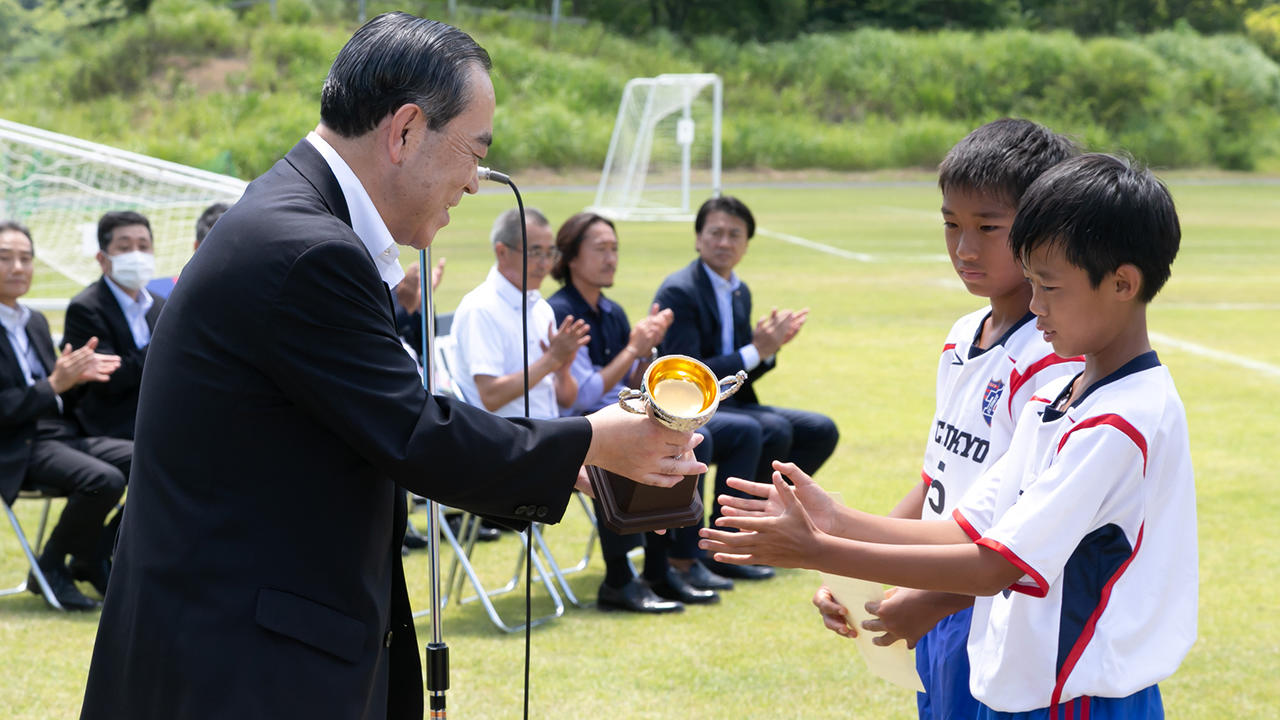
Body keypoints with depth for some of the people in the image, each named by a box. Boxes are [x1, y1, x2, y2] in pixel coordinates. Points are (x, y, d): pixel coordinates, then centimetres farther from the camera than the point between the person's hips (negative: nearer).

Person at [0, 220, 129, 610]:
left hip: (61, 433, 8)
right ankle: (50, 569, -7)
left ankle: (91, 560, 6)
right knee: (104, 479, -30)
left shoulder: (35, 322, 17)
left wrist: (76, 374, -4)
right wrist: (55, 384, -20)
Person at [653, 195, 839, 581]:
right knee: (773, 430, -30)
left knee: (821, 431, 1)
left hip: (726, 404, 9)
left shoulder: (740, 292, 13)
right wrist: (756, 351, -20)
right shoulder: (678, 292, -15)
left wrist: (771, 346, -5)